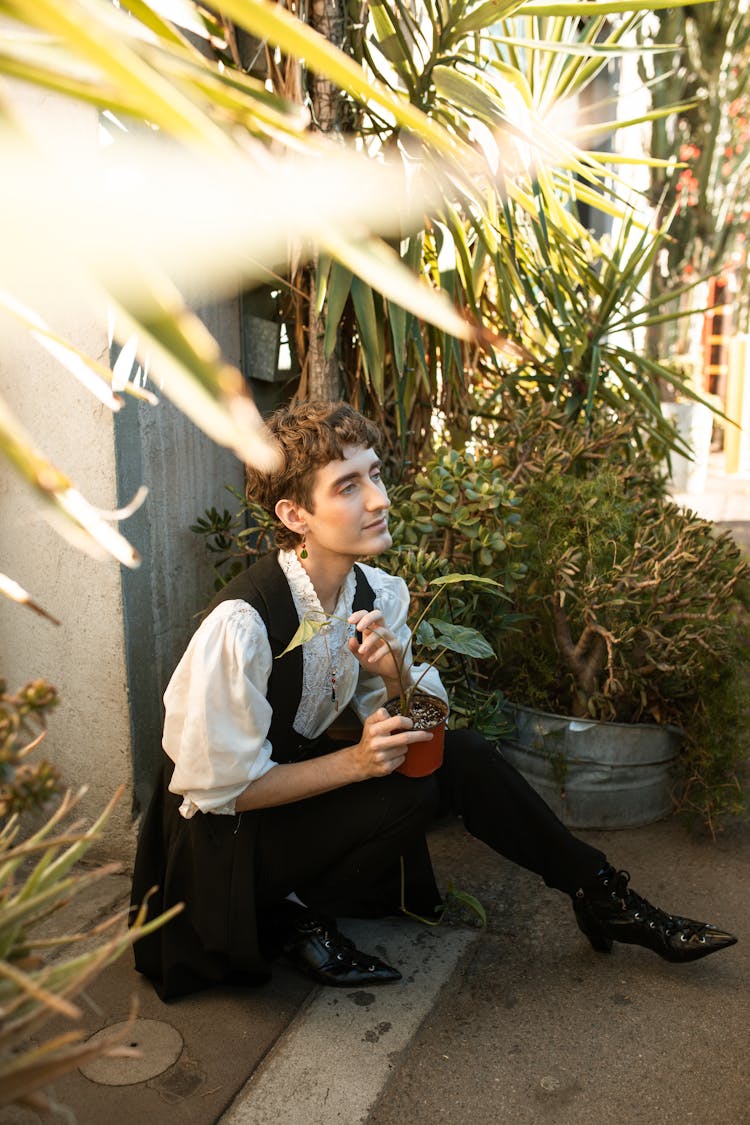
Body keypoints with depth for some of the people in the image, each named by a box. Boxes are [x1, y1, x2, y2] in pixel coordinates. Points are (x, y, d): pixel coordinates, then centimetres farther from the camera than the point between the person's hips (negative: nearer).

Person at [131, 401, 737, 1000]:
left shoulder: (378, 591, -9)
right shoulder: (240, 624, -31)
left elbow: (420, 722, 0)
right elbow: (222, 787, -23)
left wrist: (393, 676, -22)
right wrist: (356, 760, -28)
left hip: (307, 783, 6)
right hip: (226, 837, -6)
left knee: (463, 755, -12)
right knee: (408, 791, -27)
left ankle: (601, 896, 6)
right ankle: (292, 918, -3)